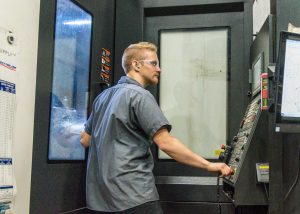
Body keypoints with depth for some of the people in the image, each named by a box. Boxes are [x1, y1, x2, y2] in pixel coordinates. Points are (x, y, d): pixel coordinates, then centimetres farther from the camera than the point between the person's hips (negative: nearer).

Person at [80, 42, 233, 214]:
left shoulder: (104, 96, 14)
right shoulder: (140, 95, -10)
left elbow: (85, 140, 20)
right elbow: (166, 143, -19)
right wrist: (208, 165, -15)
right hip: (134, 196, -8)